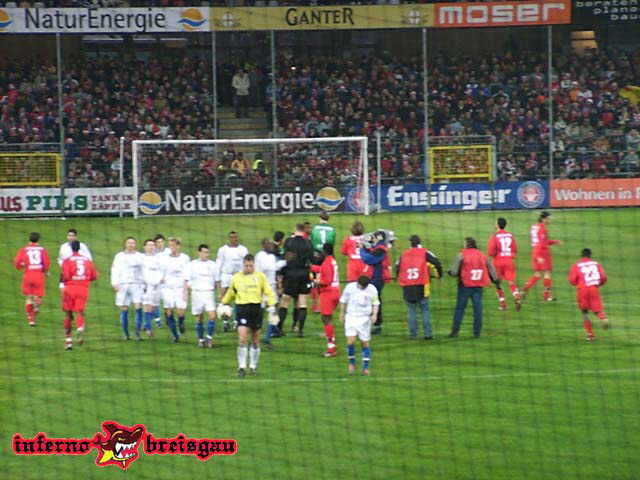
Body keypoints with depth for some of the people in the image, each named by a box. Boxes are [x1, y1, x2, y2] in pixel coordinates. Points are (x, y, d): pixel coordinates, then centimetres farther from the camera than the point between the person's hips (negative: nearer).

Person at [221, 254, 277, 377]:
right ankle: (242, 367, -11)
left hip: (256, 308, 0)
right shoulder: (236, 278, 8)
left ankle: (253, 365, 23)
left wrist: (271, 306, -5)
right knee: (242, 338, -14)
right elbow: (230, 293, 23)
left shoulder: (260, 276, 4)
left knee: (255, 340, 8)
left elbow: (269, 292, 6)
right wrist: (224, 304, 24)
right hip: (242, 308, 0)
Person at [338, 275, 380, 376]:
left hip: (365, 318, 1)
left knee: (365, 343, 3)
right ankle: (351, 363, 8)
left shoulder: (372, 289, -3)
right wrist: (342, 314, 15)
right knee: (350, 341, -14)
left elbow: (375, 303, 9)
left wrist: (374, 314, -7)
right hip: (351, 317, -1)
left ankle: (365, 368, 10)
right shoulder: (350, 287, -6)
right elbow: (343, 301, 9)